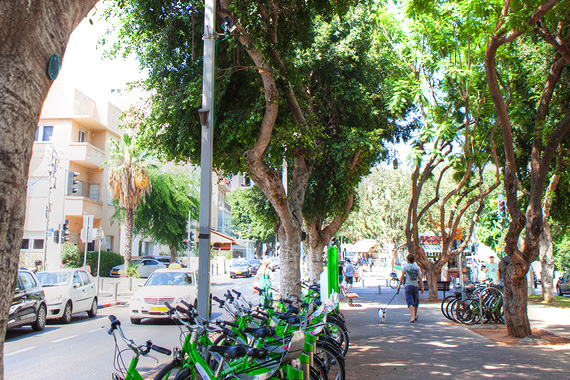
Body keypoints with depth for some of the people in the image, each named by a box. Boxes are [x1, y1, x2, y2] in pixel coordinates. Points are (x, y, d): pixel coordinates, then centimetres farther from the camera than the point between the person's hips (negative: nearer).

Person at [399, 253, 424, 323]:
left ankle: (413, 317, -20)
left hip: (408, 285, -3)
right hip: (415, 286, 3)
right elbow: (420, 278, 1)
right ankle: (415, 316, 34)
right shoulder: (417, 267, 5)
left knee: (409, 302, -6)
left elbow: (402, 276, -3)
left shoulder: (405, 266, -2)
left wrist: (399, 285, 5)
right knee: (416, 301, 20)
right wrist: (422, 287, 4)